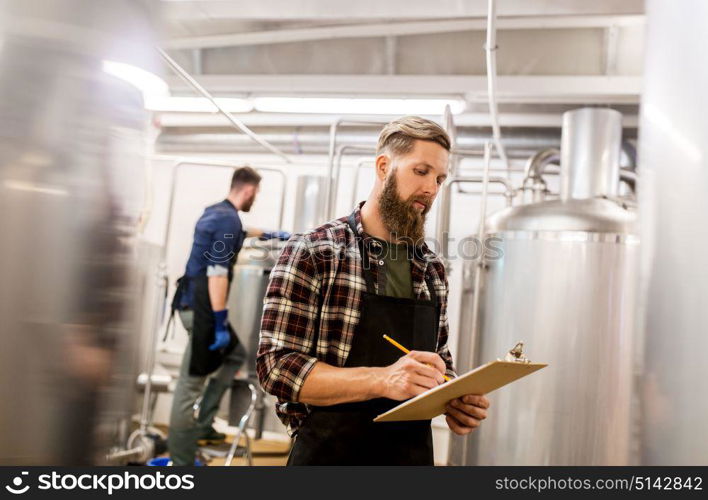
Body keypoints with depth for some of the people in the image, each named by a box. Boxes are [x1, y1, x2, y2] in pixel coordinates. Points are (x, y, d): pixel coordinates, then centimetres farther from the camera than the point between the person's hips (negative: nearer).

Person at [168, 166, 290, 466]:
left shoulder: (216, 212, 15)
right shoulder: (228, 218, -16)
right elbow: (216, 275, -22)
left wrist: (270, 235, 51)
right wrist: (220, 324, -20)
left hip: (195, 302, 10)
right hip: (201, 307, -10)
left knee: (235, 355, 22)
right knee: (191, 382, -7)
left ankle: (202, 425, 21)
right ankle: (180, 461, -1)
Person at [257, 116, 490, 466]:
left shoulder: (433, 270, 6)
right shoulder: (312, 252, -11)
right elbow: (277, 366, -16)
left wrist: (456, 402, -7)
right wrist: (382, 379, -29)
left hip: (414, 454, 5)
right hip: (329, 453, -5)